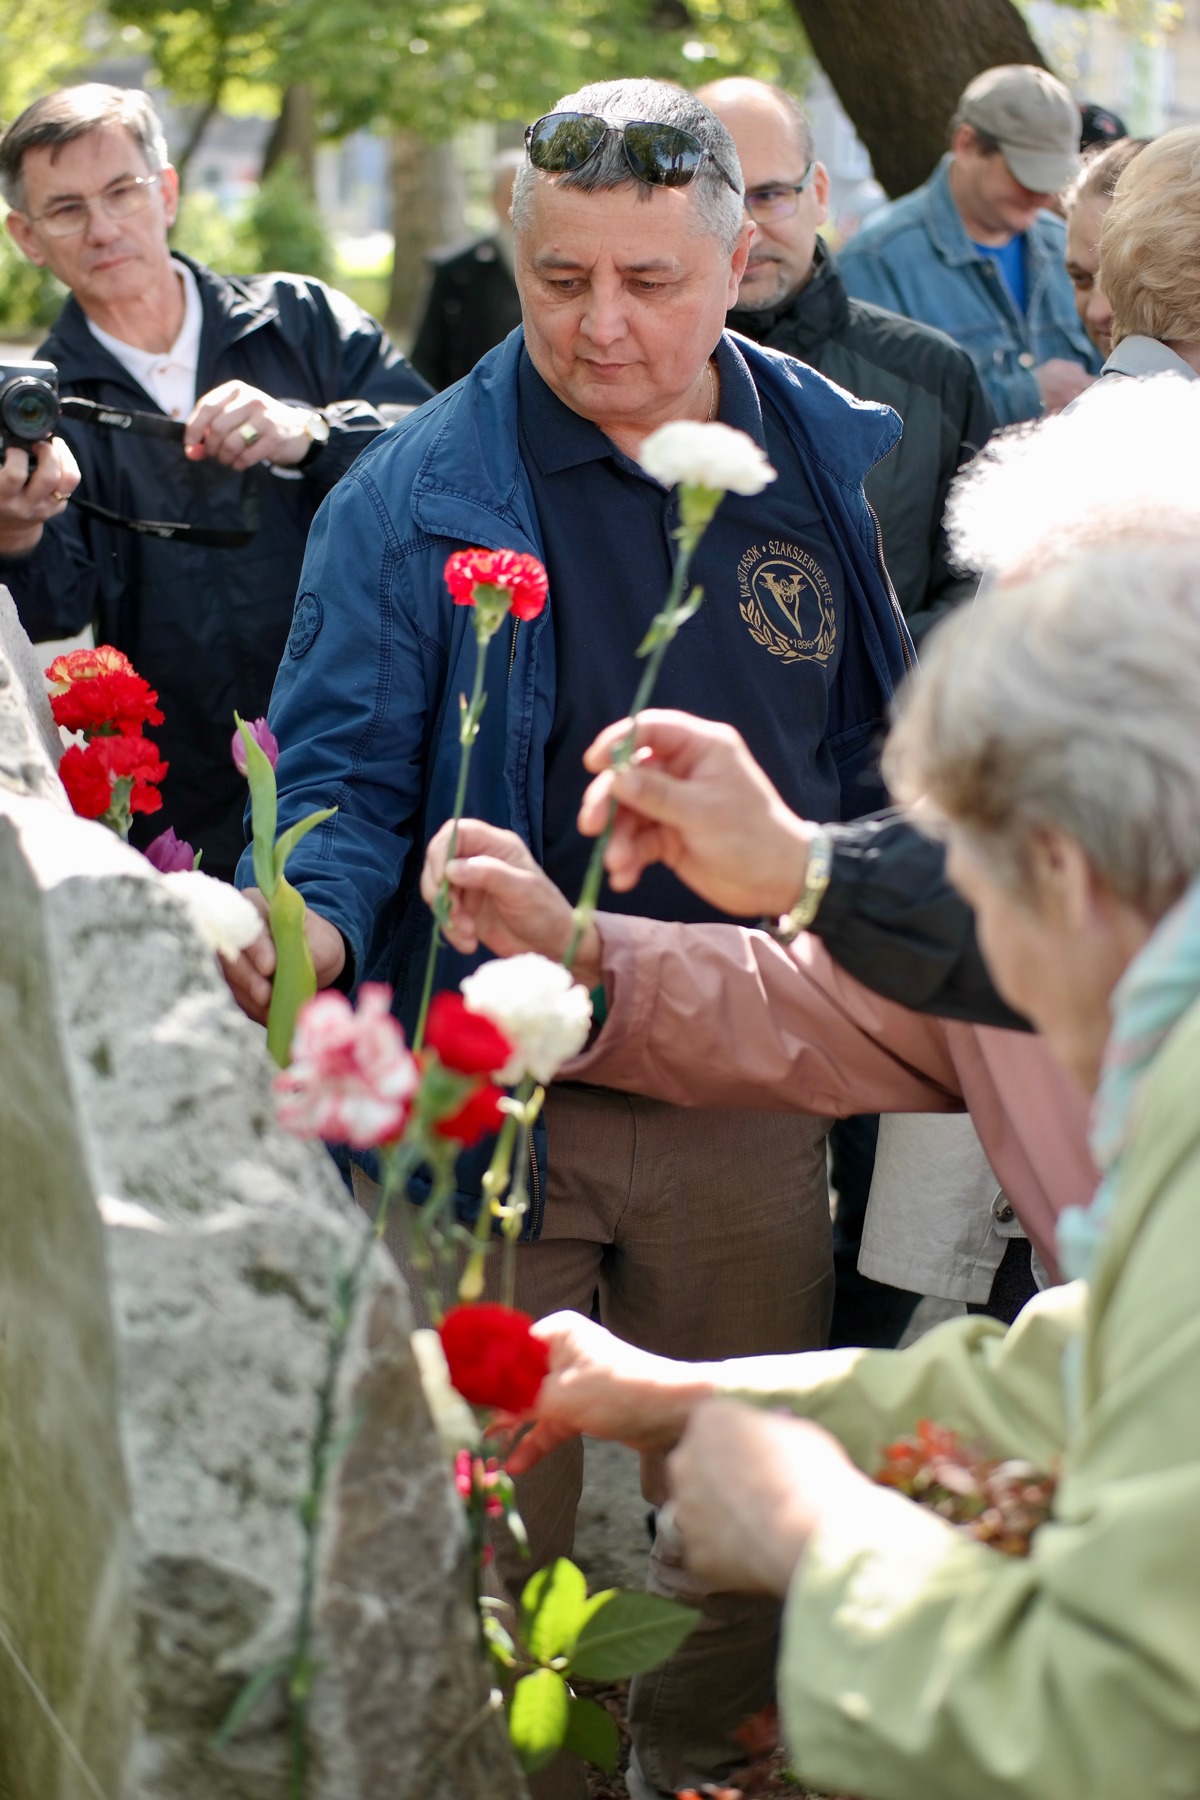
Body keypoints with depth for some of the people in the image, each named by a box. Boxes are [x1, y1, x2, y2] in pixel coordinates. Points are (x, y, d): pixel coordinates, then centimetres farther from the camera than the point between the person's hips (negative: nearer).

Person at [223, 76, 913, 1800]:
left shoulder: (851, 463, 3)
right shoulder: (414, 494, -6)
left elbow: (902, 751, 12)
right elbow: (347, 775, -5)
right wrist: (316, 919, -26)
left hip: (749, 1105, 3)